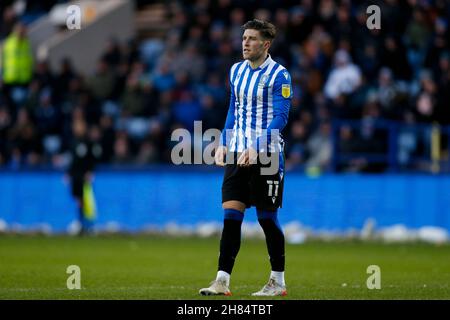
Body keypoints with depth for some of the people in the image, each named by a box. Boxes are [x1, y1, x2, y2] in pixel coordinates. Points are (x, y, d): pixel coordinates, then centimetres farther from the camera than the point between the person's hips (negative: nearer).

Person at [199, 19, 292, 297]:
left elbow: (280, 117, -14)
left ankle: (278, 282, 11)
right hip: (237, 155, 6)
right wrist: (224, 144, 13)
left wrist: (256, 147, -23)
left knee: (267, 218, 0)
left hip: (266, 157, -6)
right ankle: (223, 281, -3)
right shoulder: (237, 71, 12)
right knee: (231, 215, -3)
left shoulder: (279, 75, -8)